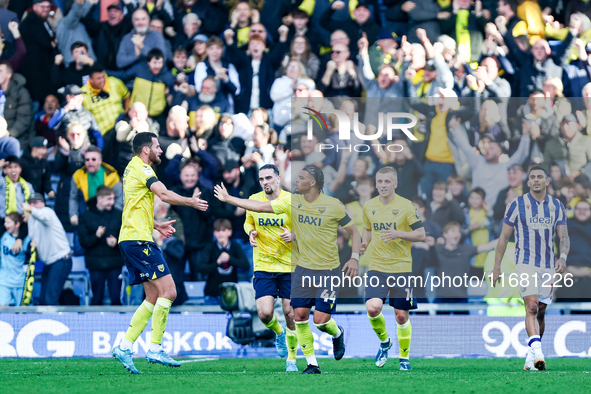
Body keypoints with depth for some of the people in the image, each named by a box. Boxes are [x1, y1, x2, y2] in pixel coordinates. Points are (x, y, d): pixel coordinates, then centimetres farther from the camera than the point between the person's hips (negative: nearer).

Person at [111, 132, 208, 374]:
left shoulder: (133, 168, 22)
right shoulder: (142, 168, -9)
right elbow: (164, 195, -24)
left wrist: (156, 225, 26)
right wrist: (192, 202, -11)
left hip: (130, 239, 10)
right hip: (139, 239, -10)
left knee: (154, 297, 9)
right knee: (168, 291, -11)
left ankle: (124, 346, 5)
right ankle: (155, 349, -12)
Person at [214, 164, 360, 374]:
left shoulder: (334, 206, -11)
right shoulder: (292, 202, 0)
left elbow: (353, 231, 0)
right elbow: (260, 207, 3)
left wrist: (354, 257, -12)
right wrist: (229, 199, 3)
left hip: (328, 270, -4)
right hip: (303, 268, 4)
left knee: (320, 320, -10)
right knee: (299, 314, -4)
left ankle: (337, 334, 27)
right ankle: (312, 364, 8)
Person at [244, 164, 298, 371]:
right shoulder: (254, 200, 2)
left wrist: (294, 235, -20)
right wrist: (251, 232, -2)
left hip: (289, 264, -2)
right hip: (263, 265, 2)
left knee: (290, 314, -3)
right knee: (265, 313, -11)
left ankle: (292, 358, 16)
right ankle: (279, 333, 26)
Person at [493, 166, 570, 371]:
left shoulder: (556, 206, 8)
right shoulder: (517, 205, -1)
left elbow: (563, 236, 8)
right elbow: (504, 237, 4)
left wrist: (563, 257, -13)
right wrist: (496, 267, 2)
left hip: (548, 266, 4)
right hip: (526, 264, -4)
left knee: (540, 313, 8)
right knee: (532, 306, -20)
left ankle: (531, 356, 20)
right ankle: (537, 353, -32)